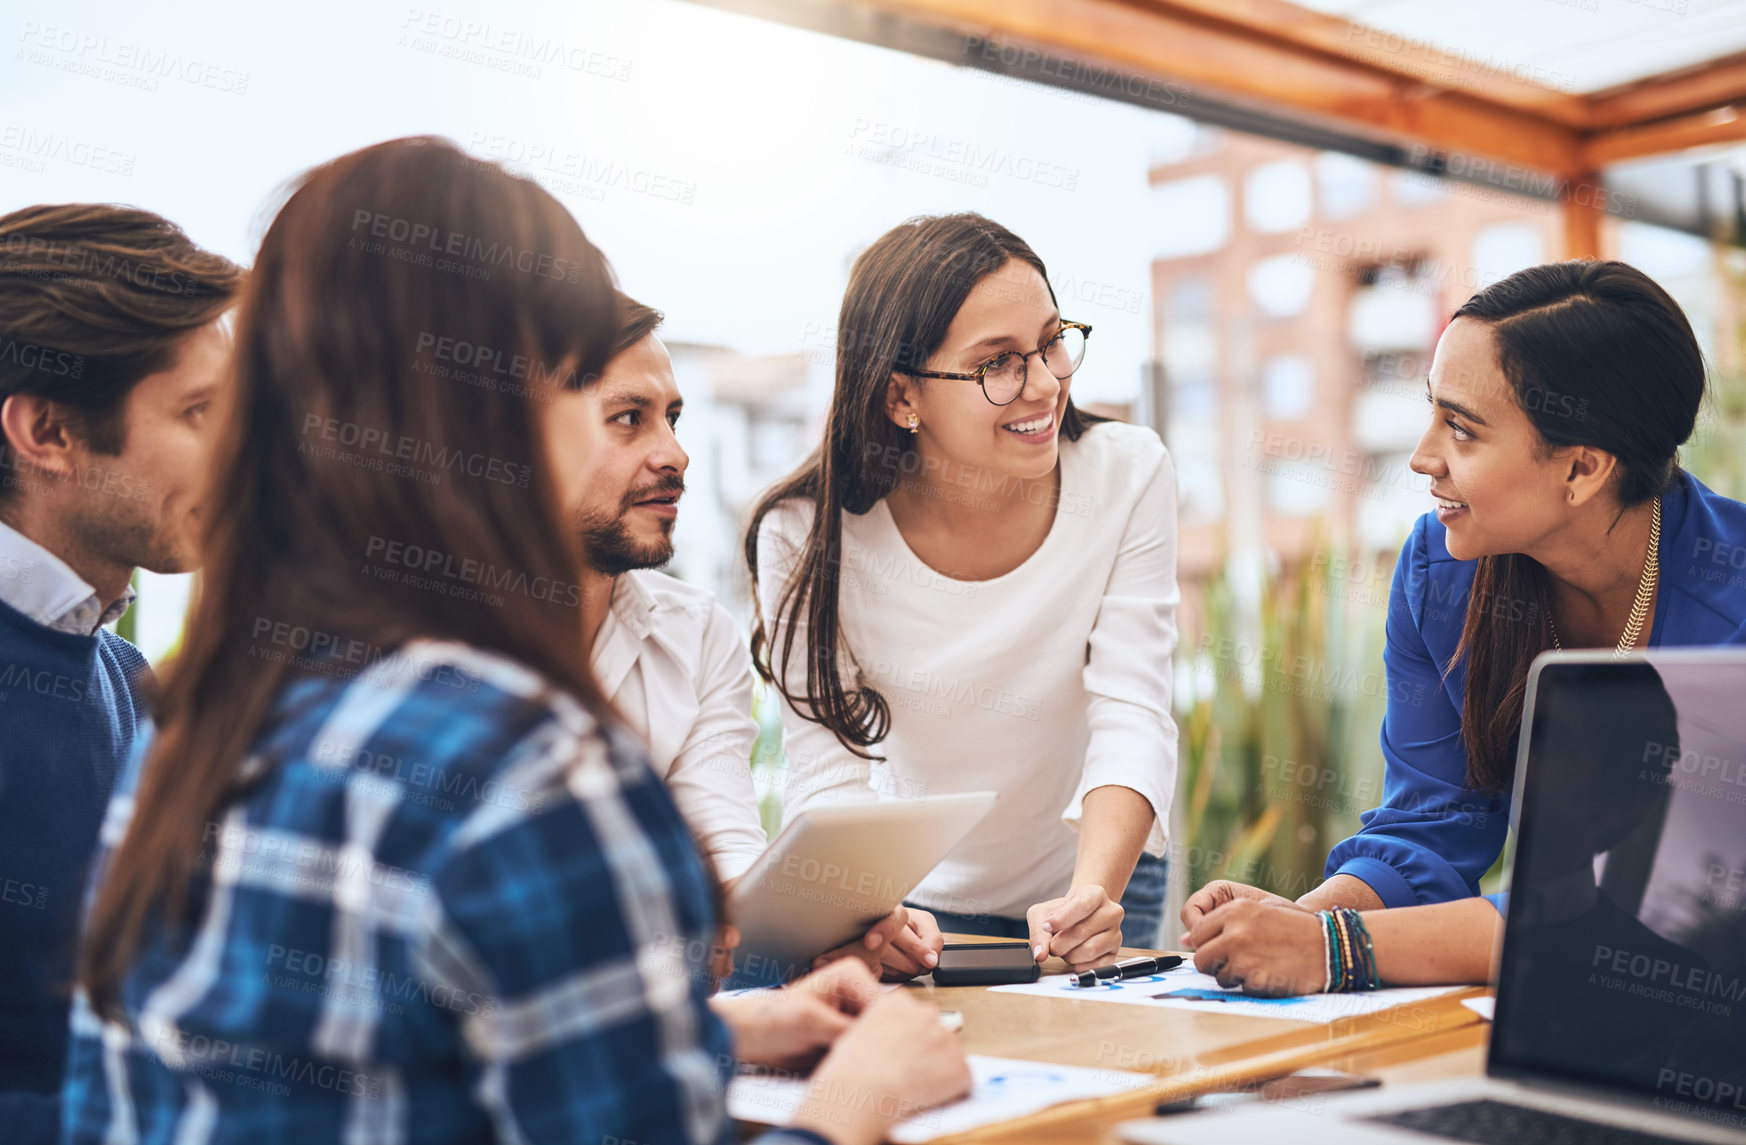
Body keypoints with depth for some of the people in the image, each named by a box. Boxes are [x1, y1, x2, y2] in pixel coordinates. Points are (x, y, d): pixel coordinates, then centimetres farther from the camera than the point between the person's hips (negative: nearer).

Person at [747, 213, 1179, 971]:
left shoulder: (1128, 475, -17)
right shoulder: (805, 534, -19)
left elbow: (1131, 716, -20)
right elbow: (827, 771, -19)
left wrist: (1092, 895, -38)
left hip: (1099, 876, 0)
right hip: (918, 894, 0)